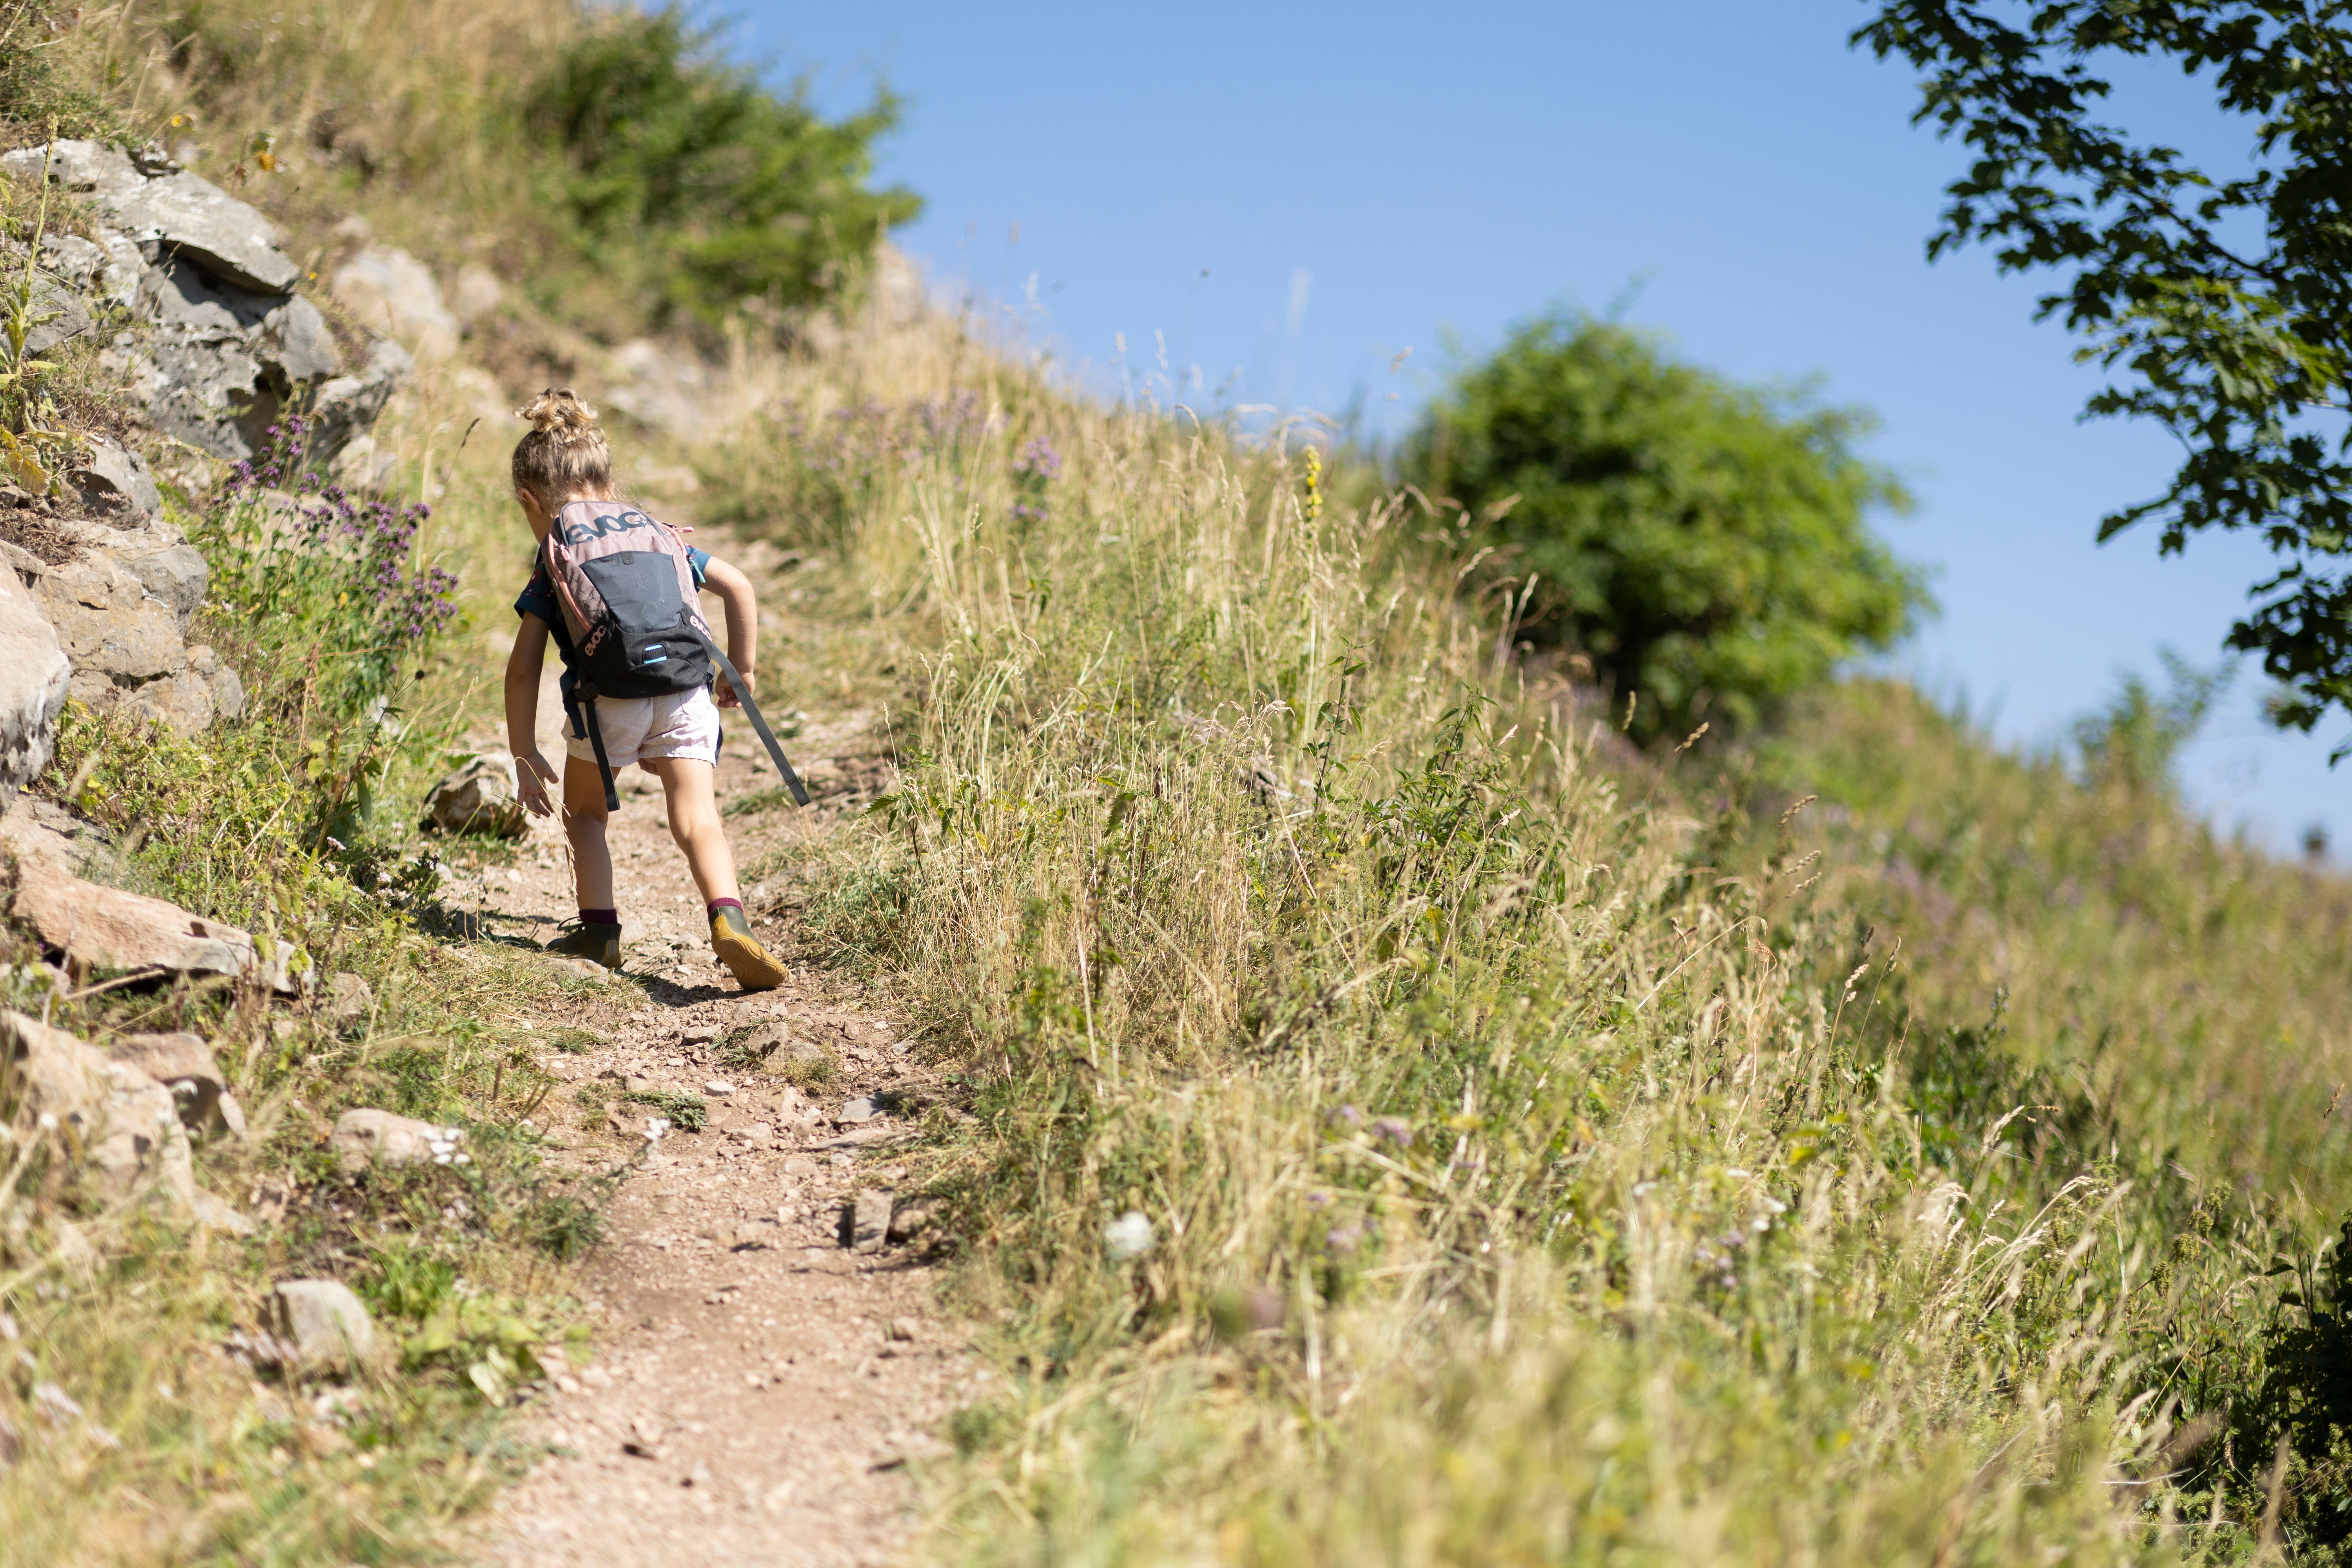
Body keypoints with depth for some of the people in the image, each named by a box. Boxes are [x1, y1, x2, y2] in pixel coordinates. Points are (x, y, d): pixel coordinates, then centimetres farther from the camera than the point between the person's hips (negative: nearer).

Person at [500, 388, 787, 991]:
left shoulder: (552, 566, 18)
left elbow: (523, 670, 12)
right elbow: (738, 586, 24)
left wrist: (525, 757, 17)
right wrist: (742, 668, 33)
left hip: (608, 697, -2)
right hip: (687, 694, 2)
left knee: (583, 809, 23)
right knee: (697, 818, -2)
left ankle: (600, 927, 16)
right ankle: (728, 918, -27)